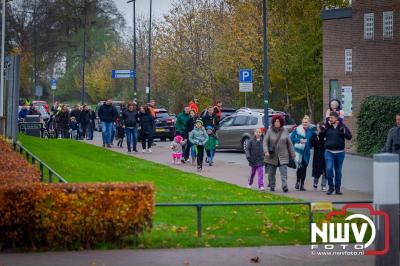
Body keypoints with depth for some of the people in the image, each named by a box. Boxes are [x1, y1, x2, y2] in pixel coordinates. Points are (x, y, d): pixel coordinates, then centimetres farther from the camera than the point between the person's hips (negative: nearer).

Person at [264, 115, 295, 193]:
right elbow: (265, 142, -1)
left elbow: (290, 144, 7)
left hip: (283, 156, -1)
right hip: (272, 157, 1)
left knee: (284, 172, -12)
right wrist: (266, 151, -17)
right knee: (271, 173, 9)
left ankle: (285, 187, -18)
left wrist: (293, 155, 7)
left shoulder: (285, 131, 3)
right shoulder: (270, 131, -1)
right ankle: (272, 187, 22)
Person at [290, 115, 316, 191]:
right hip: (298, 151, -3)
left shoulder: (311, 130, 4)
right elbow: (291, 138, 1)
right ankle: (298, 182, 4)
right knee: (299, 167, -16)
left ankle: (302, 185, 14)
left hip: (306, 152, 3)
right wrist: (299, 140, -10)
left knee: (304, 168, 6)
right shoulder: (297, 129, -1)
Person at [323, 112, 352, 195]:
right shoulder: (327, 126, 4)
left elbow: (349, 137, 1)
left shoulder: (342, 126, 2)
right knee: (329, 169, -14)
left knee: (338, 171, 8)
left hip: (340, 152, 1)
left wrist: (344, 132, -18)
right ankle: (331, 187, 2)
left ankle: (337, 188, 19)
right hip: (329, 152, 0)